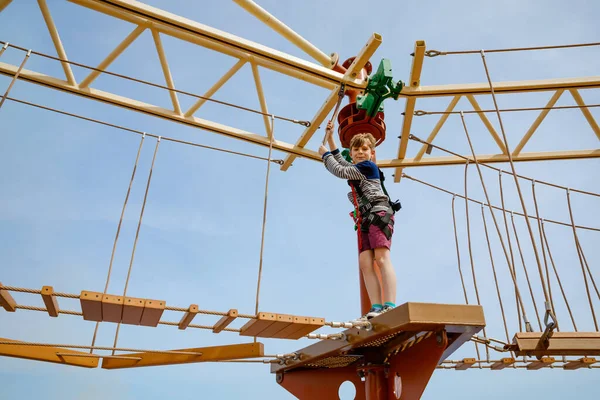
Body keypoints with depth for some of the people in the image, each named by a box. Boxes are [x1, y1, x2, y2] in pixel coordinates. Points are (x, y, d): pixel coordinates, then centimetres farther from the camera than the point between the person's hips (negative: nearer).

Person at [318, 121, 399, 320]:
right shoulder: (356, 169, 26)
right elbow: (340, 161, 43)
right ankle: (376, 308, -19)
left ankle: (390, 307, -32)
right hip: (365, 220, 8)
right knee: (365, 264, -9)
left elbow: (339, 171, -3)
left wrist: (325, 154, 13)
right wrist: (330, 137, 40)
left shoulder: (368, 166, 1)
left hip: (379, 213, -8)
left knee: (382, 258, -22)